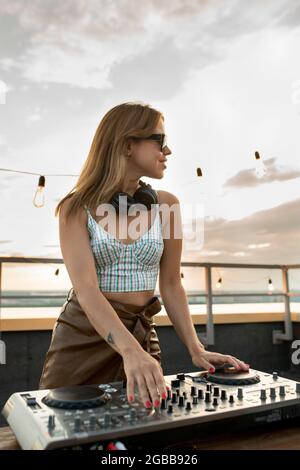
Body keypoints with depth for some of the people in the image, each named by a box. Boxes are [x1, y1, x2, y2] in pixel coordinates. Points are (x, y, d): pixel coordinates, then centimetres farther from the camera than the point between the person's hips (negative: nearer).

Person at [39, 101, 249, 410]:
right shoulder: (77, 207, -9)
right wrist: (130, 350, -35)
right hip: (81, 336, -2)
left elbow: (170, 284, 3)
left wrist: (196, 349, -8)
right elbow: (86, 288, -21)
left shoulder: (165, 206, -1)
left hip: (141, 335, 3)